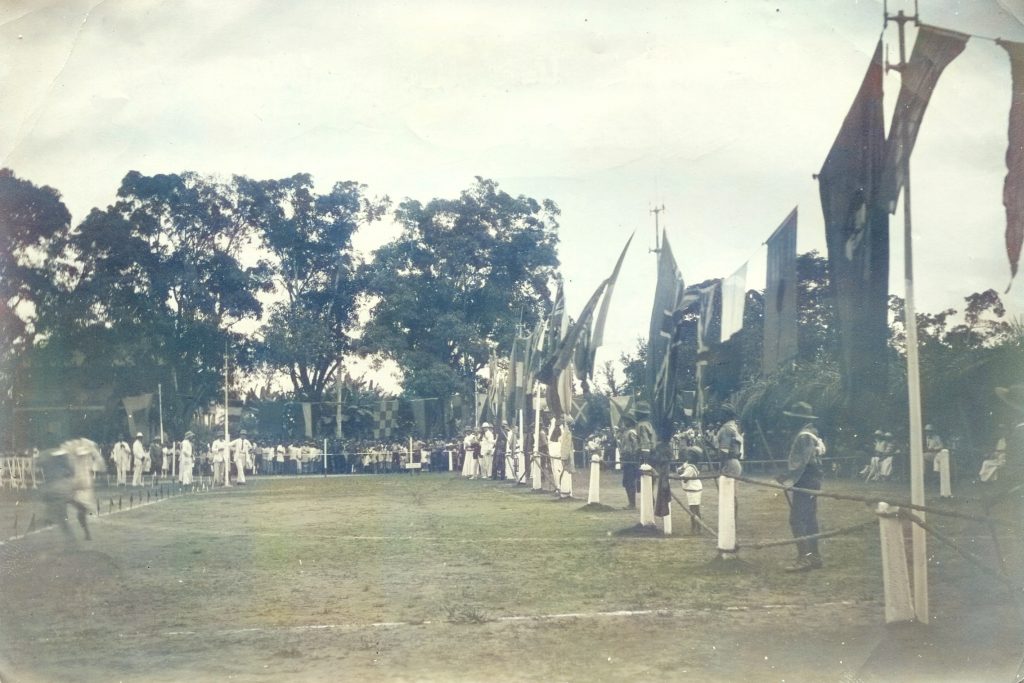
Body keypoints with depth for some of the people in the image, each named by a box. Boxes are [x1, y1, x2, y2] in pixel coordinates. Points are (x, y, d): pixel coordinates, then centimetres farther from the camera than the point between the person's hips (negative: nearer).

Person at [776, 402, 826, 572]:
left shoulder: (804, 436, -17)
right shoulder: (812, 434, 15)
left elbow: (801, 462, -23)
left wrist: (786, 476, -19)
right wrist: (787, 474, 19)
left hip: (804, 482, -11)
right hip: (812, 481, 11)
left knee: (796, 520, -10)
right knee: (809, 519, 14)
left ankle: (803, 558, -12)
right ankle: (813, 556, 19)